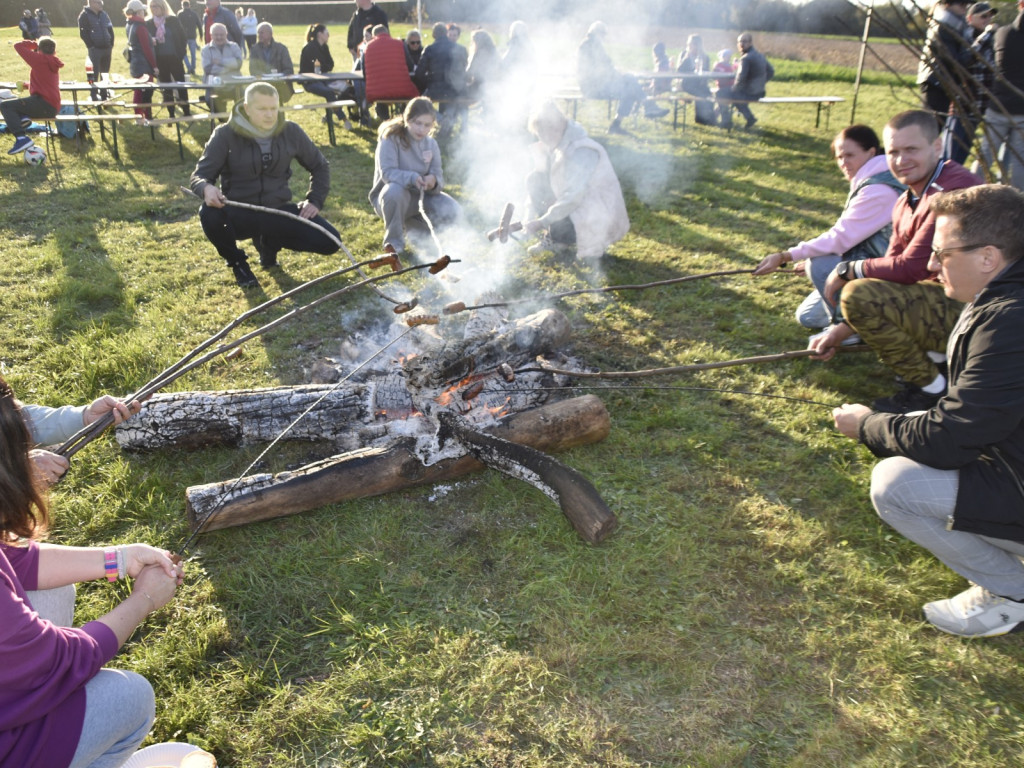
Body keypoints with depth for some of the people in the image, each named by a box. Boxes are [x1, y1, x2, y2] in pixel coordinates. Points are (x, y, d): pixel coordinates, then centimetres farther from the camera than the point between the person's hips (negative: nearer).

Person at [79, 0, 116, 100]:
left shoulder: (103, 14, 13)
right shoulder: (84, 15, -6)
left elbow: (110, 29, 17)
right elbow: (83, 33, -10)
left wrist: (111, 43, 7)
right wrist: (90, 46, -14)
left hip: (106, 48, 6)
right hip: (94, 49, -6)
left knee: (105, 72, 11)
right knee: (95, 73, -5)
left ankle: (104, 93, 20)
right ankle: (94, 95, 0)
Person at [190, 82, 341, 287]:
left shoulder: (291, 132, -2)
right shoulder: (225, 135, -11)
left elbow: (320, 166, 12)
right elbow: (199, 176, -10)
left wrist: (314, 201, -1)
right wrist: (207, 188, -35)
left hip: (278, 211, 3)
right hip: (239, 214, -3)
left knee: (329, 242, -16)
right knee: (209, 214, -38)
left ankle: (269, 243, 15)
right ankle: (237, 262, -2)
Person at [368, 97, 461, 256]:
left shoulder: (431, 144, 1)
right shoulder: (391, 138, -14)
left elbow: (438, 176, -5)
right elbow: (387, 172, -25)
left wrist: (434, 181, -32)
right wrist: (412, 178, -44)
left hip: (420, 198, 4)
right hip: (389, 198, -4)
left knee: (452, 211, -21)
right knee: (395, 190, -41)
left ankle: (413, 223, 9)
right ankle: (394, 240, -17)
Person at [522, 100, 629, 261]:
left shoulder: (581, 151, -27)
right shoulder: (561, 144, 1)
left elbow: (573, 198, -32)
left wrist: (541, 223, -30)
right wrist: (532, 215, -3)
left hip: (599, 216, -9)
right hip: (575, 205, 9)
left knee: (557, 231, -36)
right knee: (534, 180, -5)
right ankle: (551, 240, 2)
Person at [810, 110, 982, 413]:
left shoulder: (956, 189, -21)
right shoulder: (906, 203, 9)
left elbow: (911, 268, -26)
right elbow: (891, 274, 10)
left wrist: (848, 270, -10)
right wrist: (843, 329, 3)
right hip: (942, 299, 10)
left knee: (858, 294, -23)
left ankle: (929, 386, -5)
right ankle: (935, 359, 12)